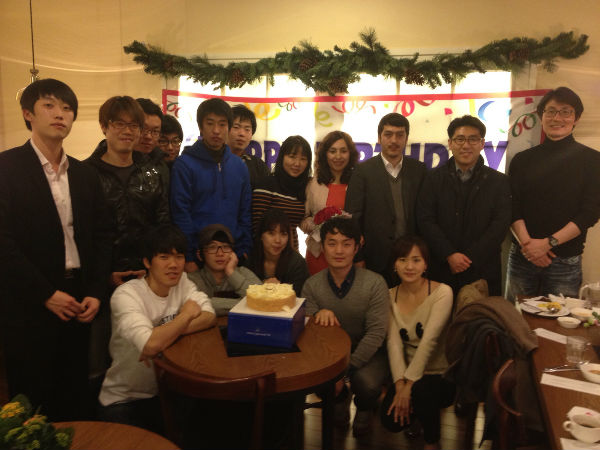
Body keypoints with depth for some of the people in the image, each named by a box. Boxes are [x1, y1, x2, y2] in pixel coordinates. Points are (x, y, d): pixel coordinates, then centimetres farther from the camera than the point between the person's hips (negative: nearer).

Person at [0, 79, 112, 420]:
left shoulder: (85, 175, 10)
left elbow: (102, 235, 9)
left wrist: (96, 292, 0)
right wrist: (46, 294, -13)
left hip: (77, 303, 4)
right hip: (29, 305, -4)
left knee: (76, 397, 13)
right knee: (34, 404, 8)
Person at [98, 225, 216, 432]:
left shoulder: (181, 281, -1)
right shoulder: (126, 295, -19)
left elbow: (209, 317, -14)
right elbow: (151, 345, -35)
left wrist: (164, 336, -27)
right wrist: (187, 314, -19)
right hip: (124, 401, -4)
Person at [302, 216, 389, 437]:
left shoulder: (374, 283, -16)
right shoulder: (312, 285, -7)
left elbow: (376, 332, -18)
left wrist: (347, 369, -26)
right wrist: (319, 315, -30)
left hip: (367, 353, -2)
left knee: (367, 383, -31)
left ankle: (364, 410, 12)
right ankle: (340, 398, 15)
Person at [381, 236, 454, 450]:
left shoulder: (442, 292, -14)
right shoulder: (390, 296, 0)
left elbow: (429, 340, -21)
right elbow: (394, 342, -9)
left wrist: (409, 386, -23)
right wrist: (400, 384, -21)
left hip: (440, 374, -3)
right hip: (408, 373, 3)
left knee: (421, 391, -33)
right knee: (392, 420, -17)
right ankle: (417, 415, 19)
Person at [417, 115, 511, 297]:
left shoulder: (499, 181, 5)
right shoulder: (434, 178, 5)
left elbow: (500, 225, -3)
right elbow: (425, 220, -3)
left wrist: (469, 258, -11)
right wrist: (449, 255, -12)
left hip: (484, 272, 0)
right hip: (441, 270, 0)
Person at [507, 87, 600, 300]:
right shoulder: (522, 160, 7)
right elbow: (512, 206, 1)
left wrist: (549, 243, -15)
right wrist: (527, 242, -15)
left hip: (565, 261, -1)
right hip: (522, 257, 2)